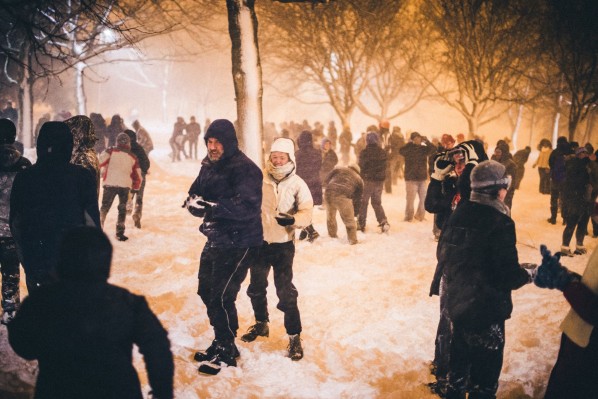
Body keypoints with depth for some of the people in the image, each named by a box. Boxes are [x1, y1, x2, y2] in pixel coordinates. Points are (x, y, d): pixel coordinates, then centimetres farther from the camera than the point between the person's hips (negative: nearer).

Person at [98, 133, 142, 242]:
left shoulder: (111, 151, 2)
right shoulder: (133, 158, 11)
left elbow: (100, 162, -10)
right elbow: (137, 175, 15)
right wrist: (135, 187, 27)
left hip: (110, 184, -1)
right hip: (125, 186, 1)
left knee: (104, 207, 13)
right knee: (122, 209, 13)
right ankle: (120, 232, 9)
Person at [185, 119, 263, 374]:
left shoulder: (244, 168, -18)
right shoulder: (209, 166, 7)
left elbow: (247, 206, -29)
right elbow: (195, 193, 6)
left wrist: (213, 207, -36)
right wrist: (195, 201, -19)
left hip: (240, 243, -8)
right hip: (216, 239, 9)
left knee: (221, 296, -7)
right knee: (206, 291, 15)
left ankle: (226, 352, 11)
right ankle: (222, 342, 33)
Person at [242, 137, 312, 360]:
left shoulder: (297, 184, -10)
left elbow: (307, 212, -17)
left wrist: (293, 219, -36)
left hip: (283, 244, -3)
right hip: (259, 241, 4)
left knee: (286, 292, -6)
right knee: (256, 287, 19)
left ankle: (294, 337, 7)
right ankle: (261, 324, 42)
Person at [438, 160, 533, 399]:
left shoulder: (458, 214, -1)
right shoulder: (500, 223, -22)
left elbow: (443, 254, 9)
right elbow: (508, 274, -22)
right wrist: (529, 275, -2)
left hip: (458, 301, 7)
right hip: (487, 308, -7)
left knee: (461, 354, 23)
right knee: (486, 363, 9)